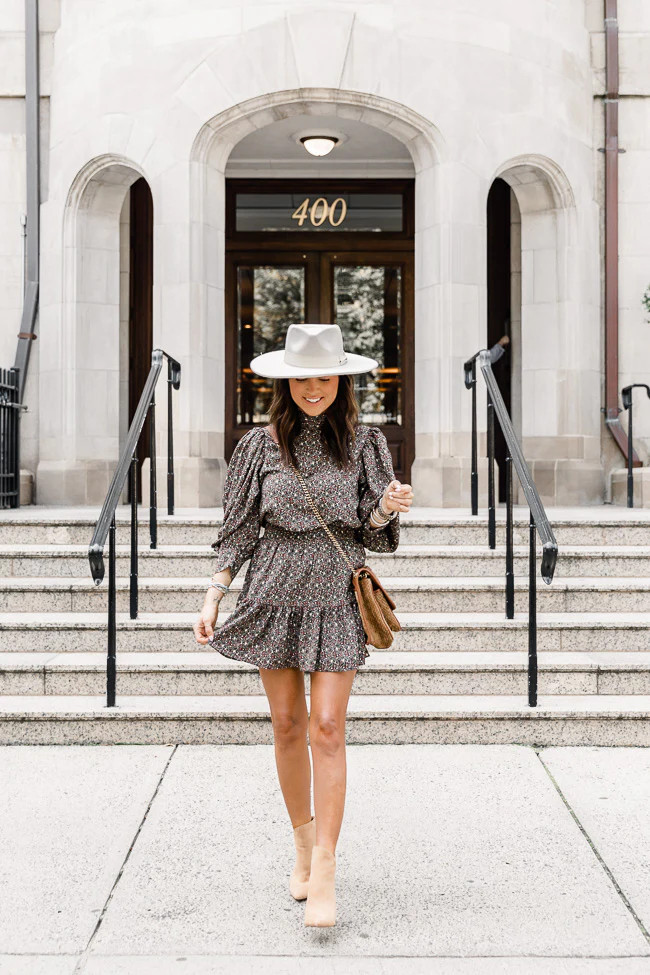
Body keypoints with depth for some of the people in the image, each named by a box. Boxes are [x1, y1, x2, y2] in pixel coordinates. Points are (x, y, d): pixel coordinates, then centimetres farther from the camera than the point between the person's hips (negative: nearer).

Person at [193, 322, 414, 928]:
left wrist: (388, 508, -19)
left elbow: (372, 530, 4)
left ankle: (324, 872, -3)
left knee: (327, 726, -8)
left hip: (337, 593, -1)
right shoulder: (261, 445, 3)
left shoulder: (364, 443, 2)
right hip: (275, 591, 2)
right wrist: (213, 597, -1)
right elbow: (239, 529, 7)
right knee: (287, 725, 7)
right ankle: (303, 838, 27)